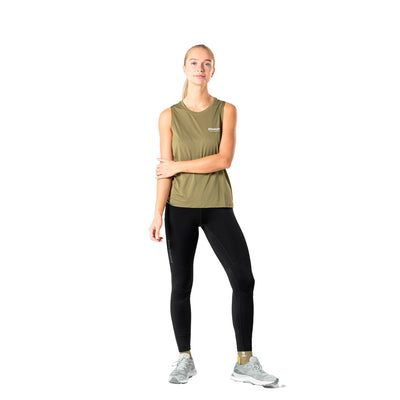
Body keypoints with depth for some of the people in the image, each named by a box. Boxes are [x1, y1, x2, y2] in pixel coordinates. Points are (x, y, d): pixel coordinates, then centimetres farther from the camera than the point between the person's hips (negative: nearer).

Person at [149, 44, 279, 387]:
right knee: (181, 285, 5)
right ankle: (185, 359, 19)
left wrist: (178, 165, -8)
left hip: (217, 207, 0)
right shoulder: (169, 116, 3)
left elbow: (224, 159, -10)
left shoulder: (226, 111, 2)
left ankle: (245, 363, 4)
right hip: (179, 208, 0)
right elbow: (164, 171, 0)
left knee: (244, 280, -6)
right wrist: (158, 214, -7)